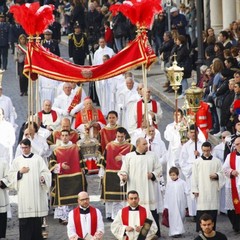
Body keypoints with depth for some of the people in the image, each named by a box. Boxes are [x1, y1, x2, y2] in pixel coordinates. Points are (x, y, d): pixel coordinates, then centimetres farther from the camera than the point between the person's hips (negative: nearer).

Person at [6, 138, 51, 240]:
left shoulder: (38, 159, 7)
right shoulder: (17, 160, 11)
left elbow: (46, 172, 2)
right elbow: (10, 176, 10)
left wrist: (43, 178, -18)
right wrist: (20, 172, -5)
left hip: (36, 193, 0)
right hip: (23, 194, 1)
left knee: (37, 219, 0)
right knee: (24, 220, -6)